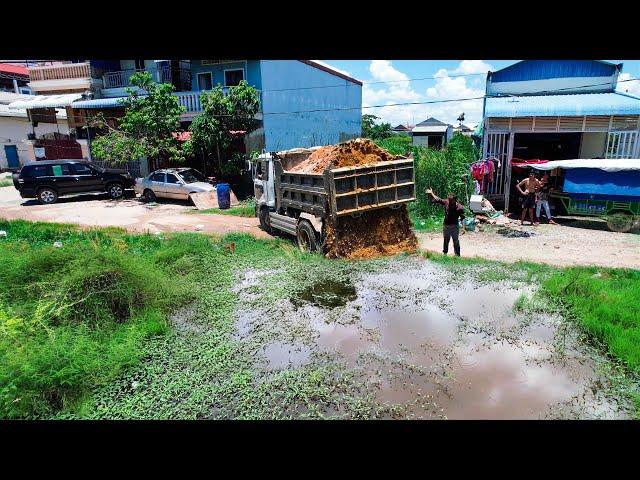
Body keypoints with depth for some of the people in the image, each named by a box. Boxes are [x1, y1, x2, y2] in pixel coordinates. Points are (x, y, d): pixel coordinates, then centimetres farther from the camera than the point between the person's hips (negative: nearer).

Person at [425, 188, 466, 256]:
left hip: (454, 226, -4)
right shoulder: (446, 202, -5)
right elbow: (438, 199, 8)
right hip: (446, 226, 4)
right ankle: (445, 253, 34)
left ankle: (457, 255, 11)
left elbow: (462, 218, -14)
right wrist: (431, 193, 12)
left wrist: (463, 228, -19)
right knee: (446, 240, 18)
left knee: (456, 241, 3)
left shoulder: (459, 207, -16)